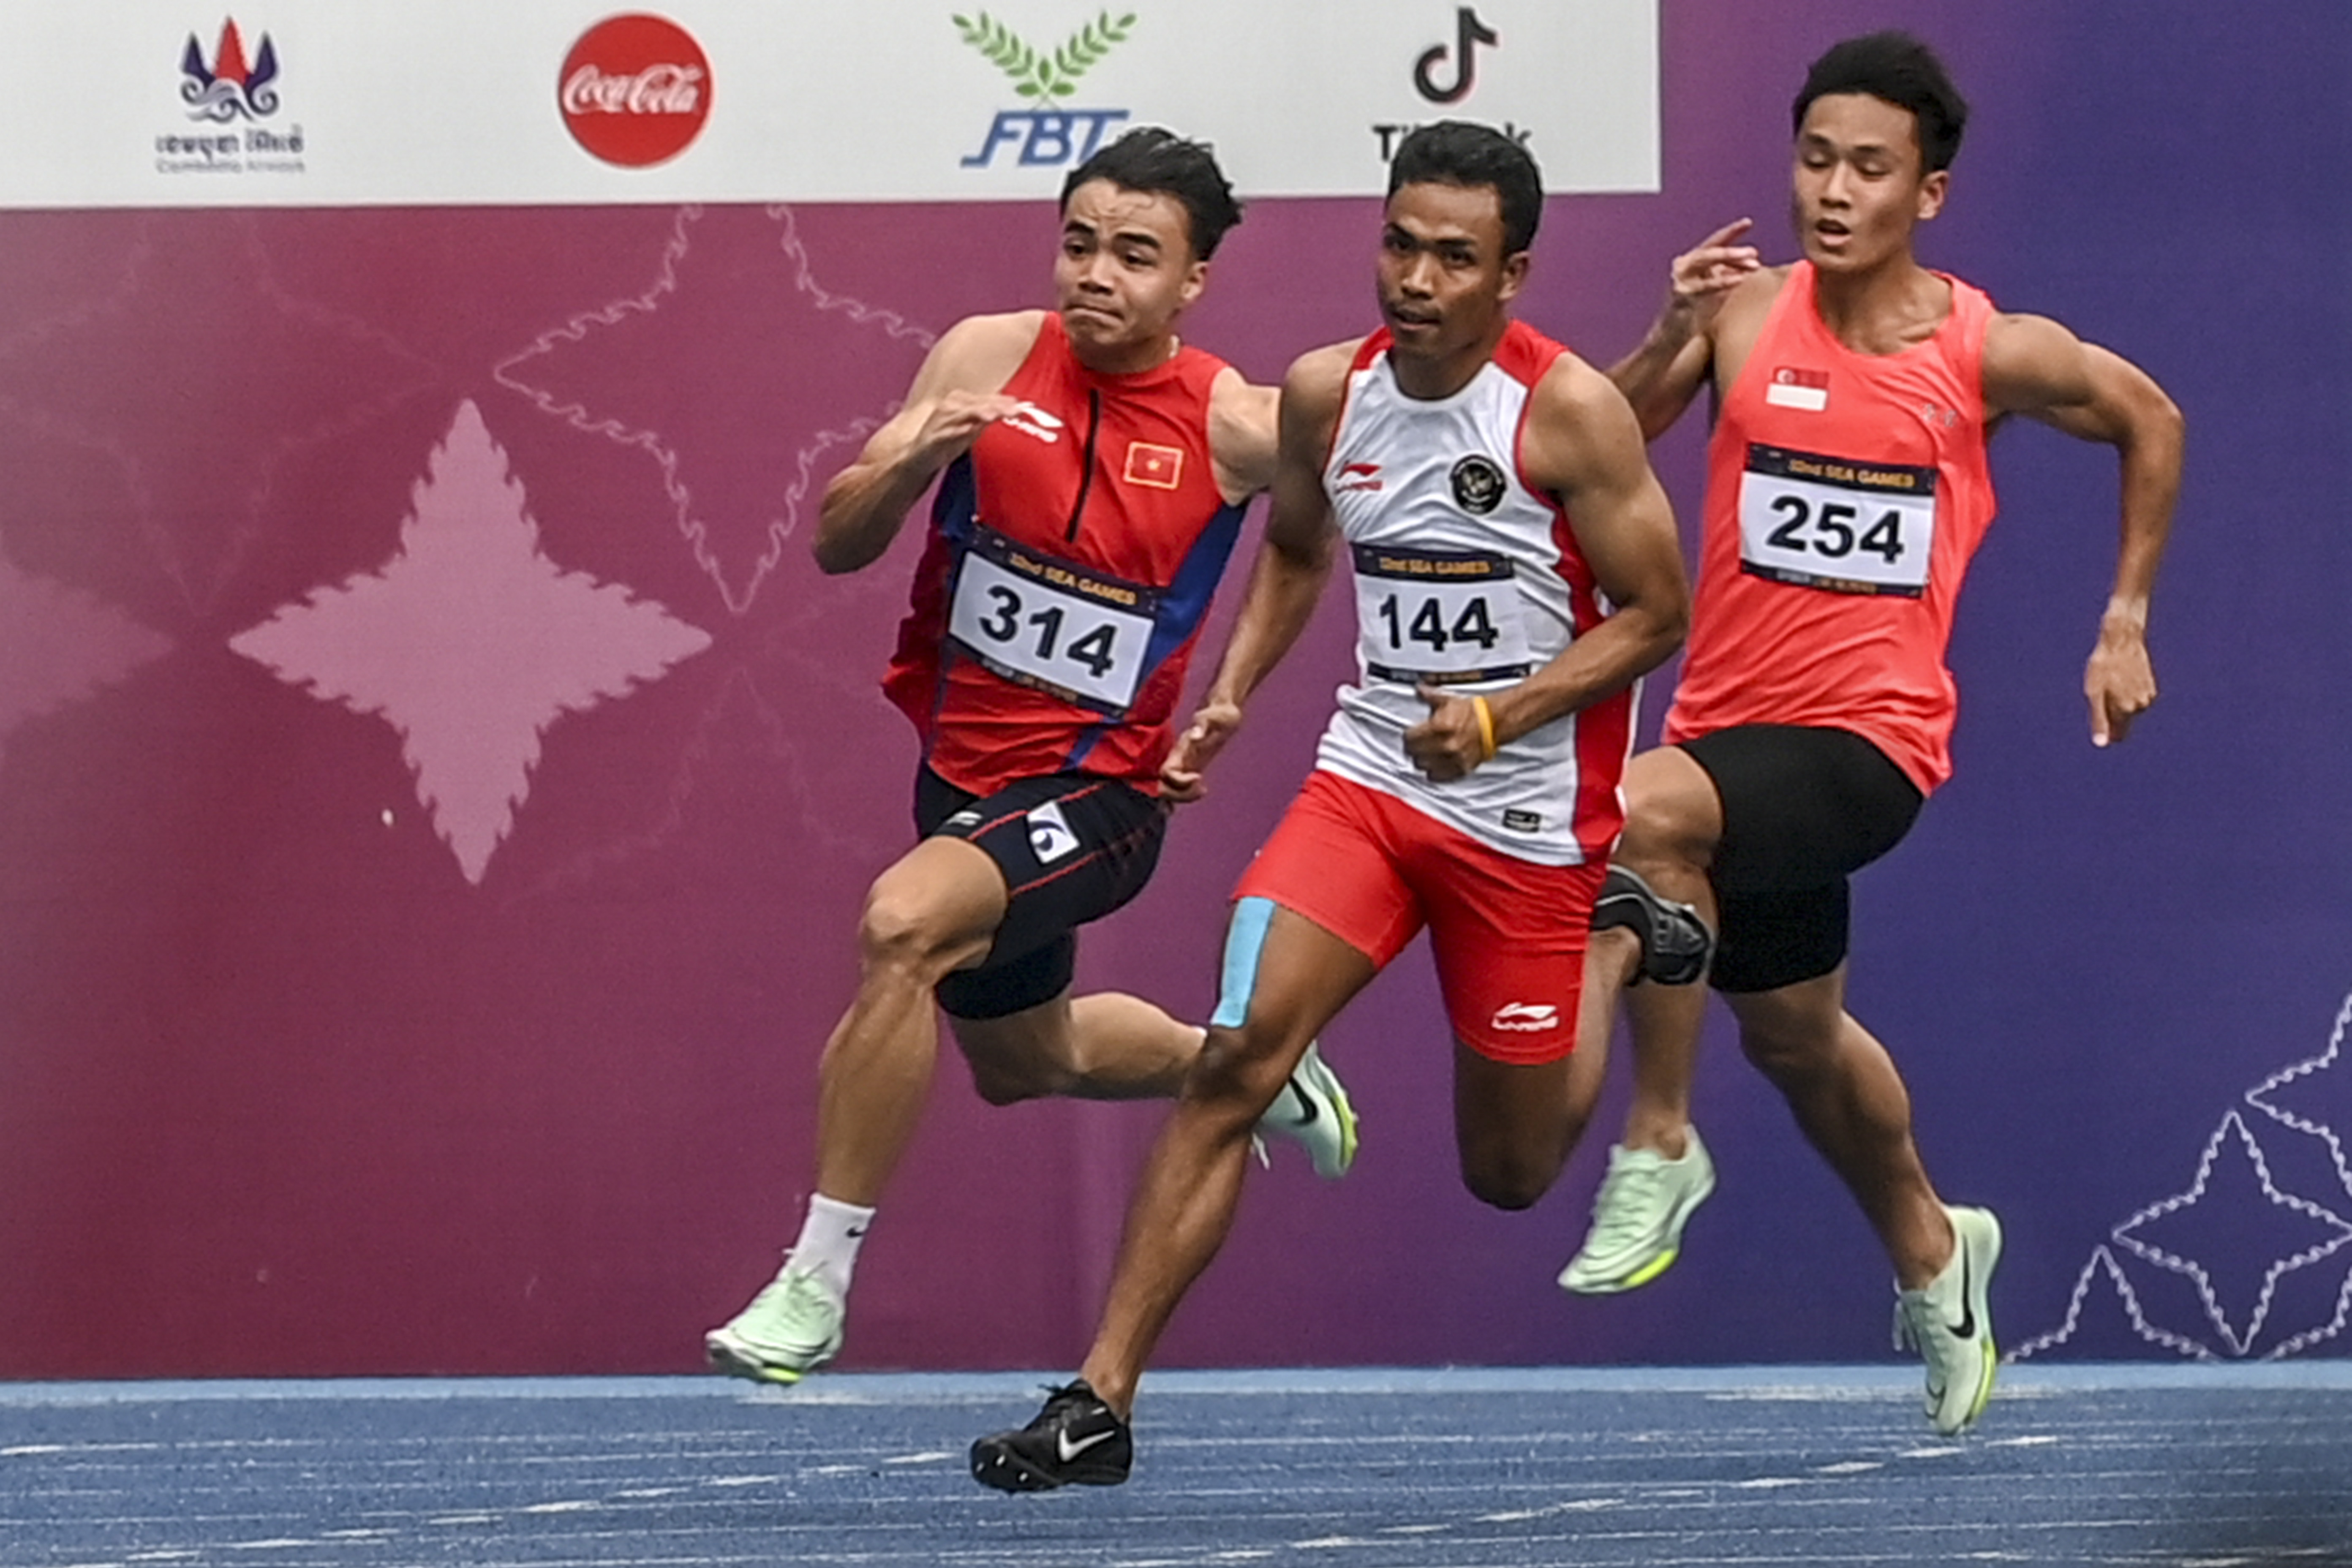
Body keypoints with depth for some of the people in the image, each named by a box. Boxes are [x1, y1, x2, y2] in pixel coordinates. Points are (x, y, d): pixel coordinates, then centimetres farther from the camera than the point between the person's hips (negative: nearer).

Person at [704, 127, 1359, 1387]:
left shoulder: (1234, 427, -13)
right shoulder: (991, 358, -6)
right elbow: (838, 544, -6)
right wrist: (912, 459, -25)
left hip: (1094, 793, -5)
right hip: (960, 762, 5)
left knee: (904, 923, -32)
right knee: (1026, 1061, 26)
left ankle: (815, 1286, -25)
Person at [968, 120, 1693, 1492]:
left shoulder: (1569, 413, -15)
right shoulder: (1326, 393, -1)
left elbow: (1659, 614, -10)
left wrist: (1498, 718, -21)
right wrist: (1232, 694, 6)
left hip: (1528, 816, -3)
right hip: (1368, 774, 3)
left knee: (1511, 1173, 11)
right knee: (1236, 1057, -19)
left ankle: (1620, 942, 45)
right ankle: (1102, 1403, -18)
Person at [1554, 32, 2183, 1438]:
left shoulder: (1991, 354, -7)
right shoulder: (1747, 313, -4)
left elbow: (2149, 421, 12)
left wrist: (2126, 621, 11)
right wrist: (1669, 343, -26)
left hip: (1871, 735, -4)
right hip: (1731, 724, 4)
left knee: (1649, 810, -33)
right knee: (1792, 1032, 23)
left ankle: (1661, 1144, -18)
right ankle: (1932, 1253, 50)